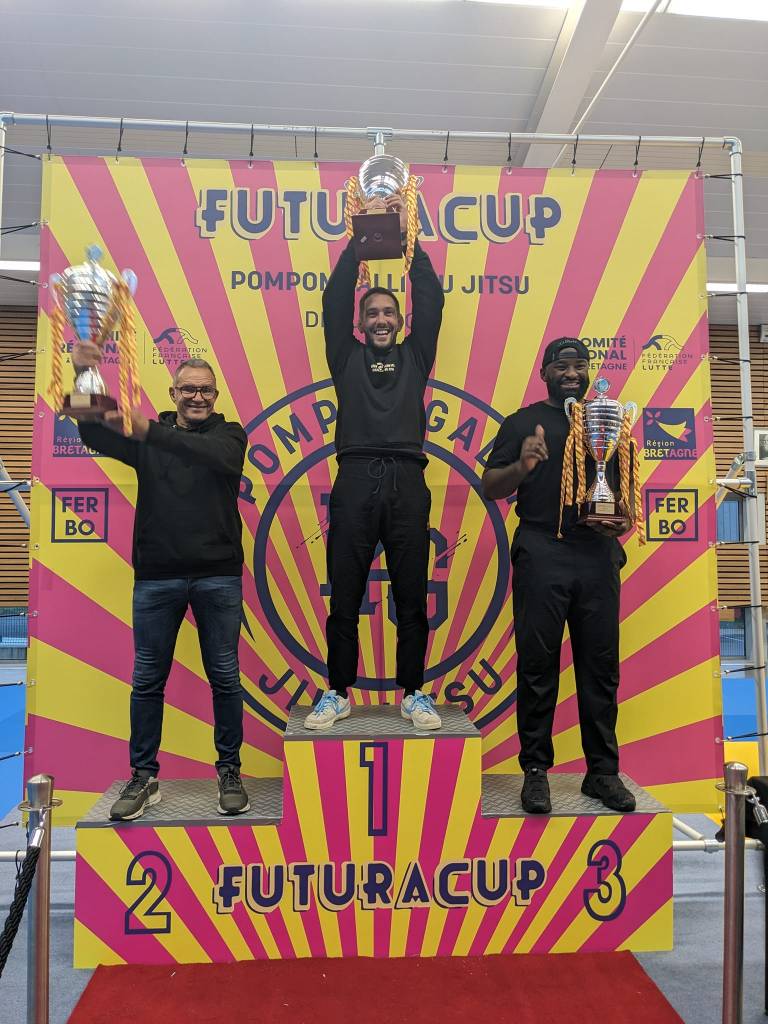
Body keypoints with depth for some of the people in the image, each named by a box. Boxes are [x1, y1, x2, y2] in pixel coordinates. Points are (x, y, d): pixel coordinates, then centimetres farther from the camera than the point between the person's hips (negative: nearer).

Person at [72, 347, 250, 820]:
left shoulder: (230, 434, 5)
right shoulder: (147, 438, 11)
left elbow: (220, 457, -18)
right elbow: (93, 433, -3)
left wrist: (149, 431, -26)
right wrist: (83, 375, -17)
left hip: (218, 576, -1)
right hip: (157, 576, 2)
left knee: (225, 676, 6)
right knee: (147, 679, 7)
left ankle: (230, 771, 21)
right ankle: (144, 777, 22)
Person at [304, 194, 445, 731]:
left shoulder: (416, 355, 18)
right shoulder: (347, 356, 17)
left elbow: (432, 298, 12)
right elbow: (335, 299, 10)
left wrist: (407, 235, 14)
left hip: (407, 482, 1)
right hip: (355, 480, 0)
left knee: (412, 600, 5)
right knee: (344, 599, 4)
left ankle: (414, 694, 16)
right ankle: (339, 694, 17)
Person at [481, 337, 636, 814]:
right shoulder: (524, 422, 7)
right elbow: (490, 487, 1)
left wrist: (626, 519, 1)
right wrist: (523, 465, -19)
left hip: (598, 554, 3)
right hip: (542, 555, -3)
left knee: (601, 665, 6)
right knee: (538, 664, 1)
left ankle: (603, 771, 17)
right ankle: (536, 770, 11)